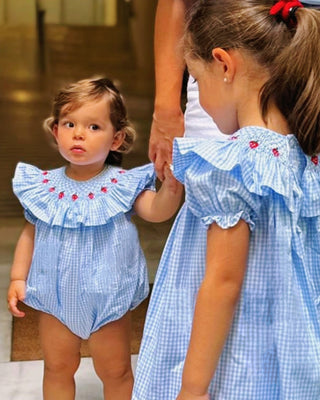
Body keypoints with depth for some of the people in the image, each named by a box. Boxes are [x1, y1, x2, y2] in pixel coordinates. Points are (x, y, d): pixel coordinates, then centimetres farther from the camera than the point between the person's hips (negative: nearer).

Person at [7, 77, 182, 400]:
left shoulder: (122, 185, -12)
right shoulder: (45, 187, -5)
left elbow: (156, 211, -23)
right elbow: (30, 234, 4)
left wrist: (170, 185, -42)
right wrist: (18, 278, 0)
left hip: (107, 297, -2)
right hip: (56, 297, 2)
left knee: (115, 372, 15)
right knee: (57, 368, 19)